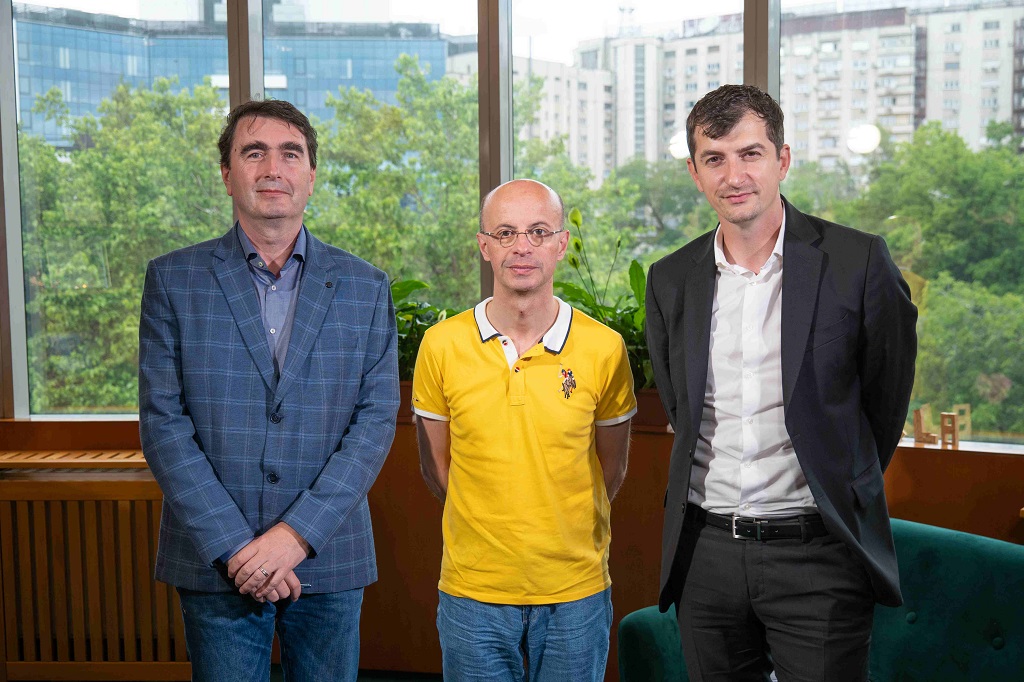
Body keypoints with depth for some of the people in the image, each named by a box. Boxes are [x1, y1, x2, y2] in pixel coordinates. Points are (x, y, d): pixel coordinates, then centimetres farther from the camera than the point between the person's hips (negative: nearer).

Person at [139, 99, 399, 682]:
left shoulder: (366, 288, 4)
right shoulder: (173, 280, 1)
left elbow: (376, 420, -2)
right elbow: (163, 423, -4)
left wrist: (297, 534, -12)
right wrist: (233, 546, -12)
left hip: (330, 561, 1)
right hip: (215, 564, -1)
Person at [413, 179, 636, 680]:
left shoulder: (604, 349, -6)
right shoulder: (441, 346, -4)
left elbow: (611, 469, 6)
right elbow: (435, 467, 6)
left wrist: (561, 535, 6)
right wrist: (492, 528, 5)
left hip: (576, 593, 0)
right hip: (472, 594, 0)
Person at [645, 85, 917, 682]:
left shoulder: (857, 261, -6)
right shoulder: (670, 280, 5)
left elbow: (886, 397, 3)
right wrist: (722, 494, 13)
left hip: (817, 551, -3)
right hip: (706, 554, 4)